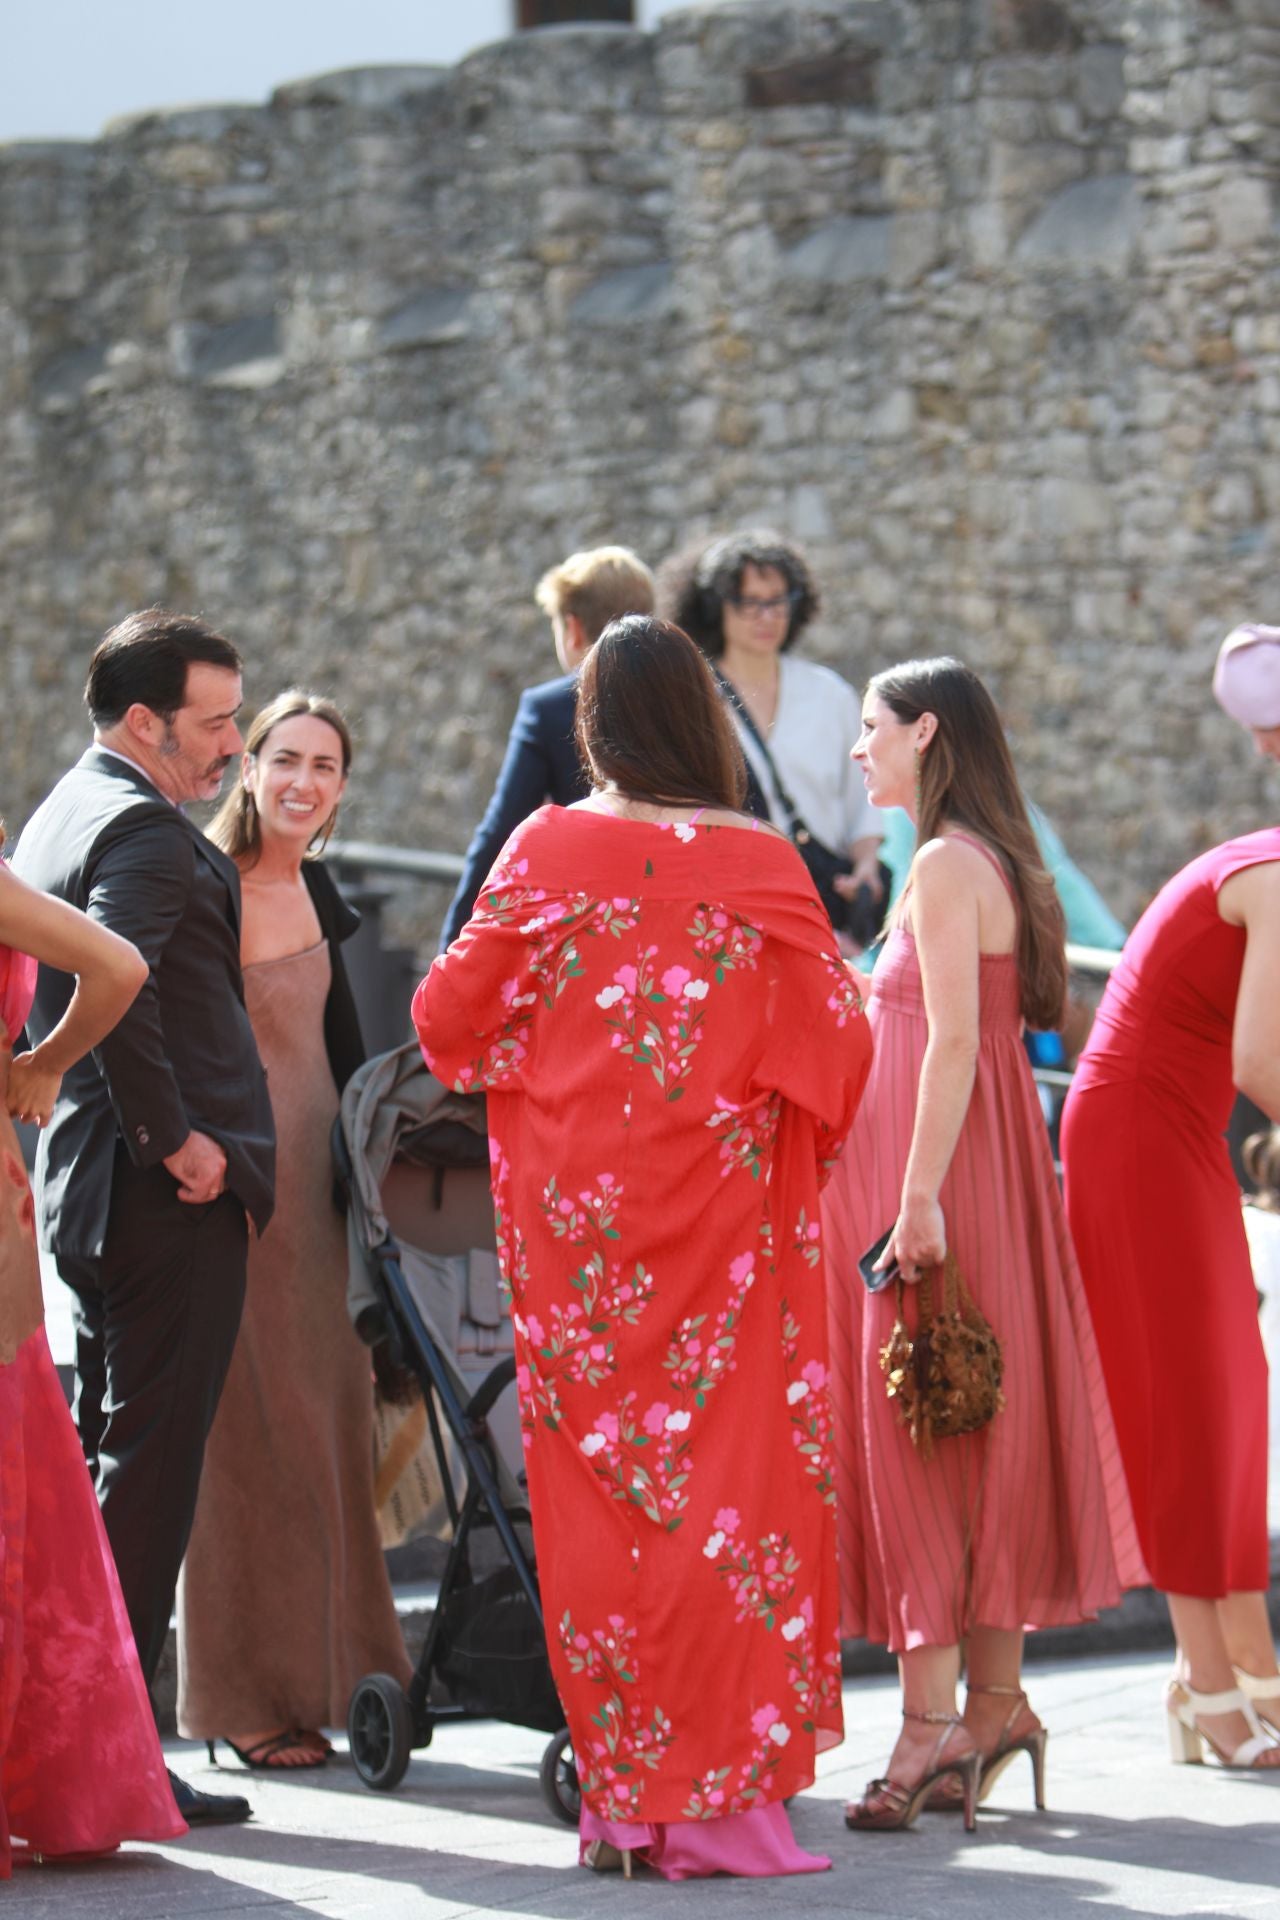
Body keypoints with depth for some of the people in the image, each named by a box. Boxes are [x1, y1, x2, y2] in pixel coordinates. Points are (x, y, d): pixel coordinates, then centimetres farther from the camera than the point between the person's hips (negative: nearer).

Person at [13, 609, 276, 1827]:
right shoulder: (145, 829, -14)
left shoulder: (59, 817, 18)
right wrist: (174, 1136, -21)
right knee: (148, 1467, -7)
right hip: (174, 1201, -10)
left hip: (86, 1190, 10)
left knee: (103, 1461, 14)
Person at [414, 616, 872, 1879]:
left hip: (571, 1208, 2)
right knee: (721, 1480, 1)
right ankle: (717, 1792, -2)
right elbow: (835, 1040, -4)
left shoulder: (545, 850, -2)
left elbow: (449, 1014, 2)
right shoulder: (757, 865, -7)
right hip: (713, 1208, -2)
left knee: (592, 1486, 8)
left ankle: (620, 1794, 11)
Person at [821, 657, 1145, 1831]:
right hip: (989, 1163, 10)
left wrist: (919, 1196, -24)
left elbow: (954, 1039, -21)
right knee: (985, 1427, 11)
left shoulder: (946, 865, -13)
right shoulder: (998, 864, 15)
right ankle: (997, 1700, 14)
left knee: (919, 1423, -9)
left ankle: (934, 1714, -10)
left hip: (940, 1166, -10)